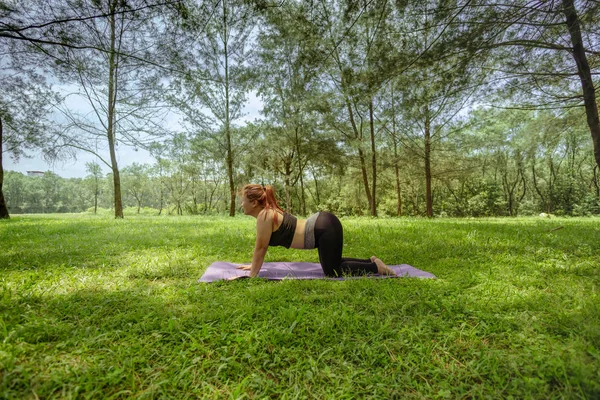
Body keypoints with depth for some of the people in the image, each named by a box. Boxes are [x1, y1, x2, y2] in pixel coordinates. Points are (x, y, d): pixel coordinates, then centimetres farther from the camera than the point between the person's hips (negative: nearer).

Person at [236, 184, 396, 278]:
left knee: (332, 272, 4)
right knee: (332, 263, 24)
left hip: (326, 229, -10)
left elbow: (260, 248, -10)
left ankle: (376, 267, 10)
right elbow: (262, 247, 23)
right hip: (323, 223, 10)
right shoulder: (268, 211, 13)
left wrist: (252, 275, -1)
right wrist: (254, 266, 29)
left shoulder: (264, 216, -15)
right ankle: (371, 261, 27)